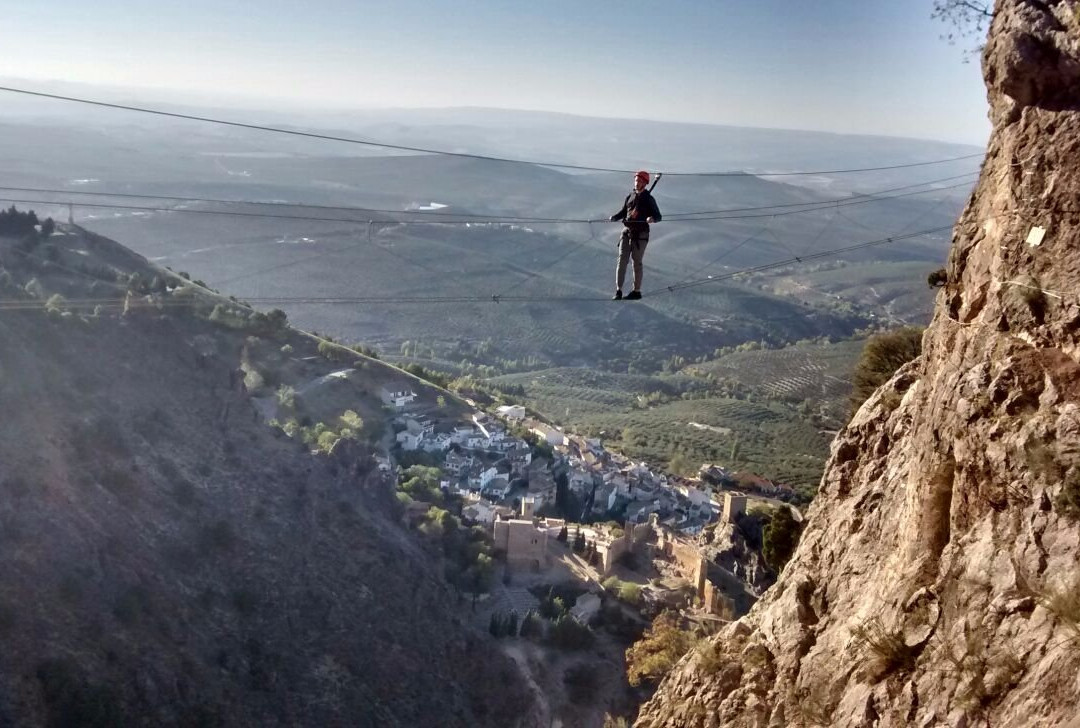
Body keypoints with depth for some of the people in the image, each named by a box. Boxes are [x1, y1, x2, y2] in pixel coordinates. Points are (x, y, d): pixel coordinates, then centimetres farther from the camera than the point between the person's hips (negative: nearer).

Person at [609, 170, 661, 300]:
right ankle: (618, 290, -2)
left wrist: (652, 218, -27)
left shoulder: (648, 199, -2)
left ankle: (637, 291, 10)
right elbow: (623, 212, 20)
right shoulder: (630, 197, 12)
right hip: (626, 231, 4)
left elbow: (658, 216, -4)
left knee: (637, 262, 1)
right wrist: (614, 217, 0)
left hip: (640, 234, -4)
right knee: (622, 260, -4)